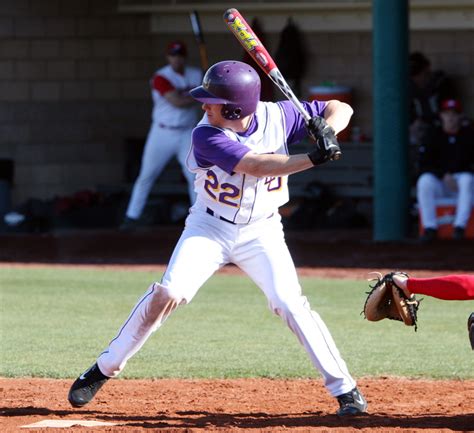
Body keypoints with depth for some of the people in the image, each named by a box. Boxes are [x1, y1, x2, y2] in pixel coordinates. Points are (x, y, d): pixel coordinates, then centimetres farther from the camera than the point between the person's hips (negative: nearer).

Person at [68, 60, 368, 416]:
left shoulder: (277, 117, -15)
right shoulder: (207, 136, -23)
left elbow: (341, 109, -6)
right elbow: (256, 166, -35)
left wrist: (326, 131, -28)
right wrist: (314, 158, -43)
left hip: (261, 231, 1)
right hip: (209, 227, -1)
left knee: (289, 303, -16)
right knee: (168, 294, -15)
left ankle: (345, 388, -9)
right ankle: (105, 369, 1)